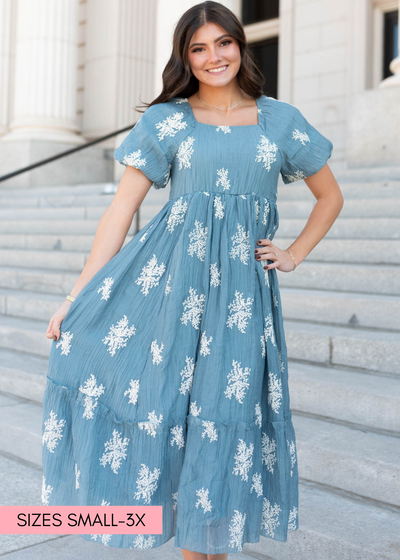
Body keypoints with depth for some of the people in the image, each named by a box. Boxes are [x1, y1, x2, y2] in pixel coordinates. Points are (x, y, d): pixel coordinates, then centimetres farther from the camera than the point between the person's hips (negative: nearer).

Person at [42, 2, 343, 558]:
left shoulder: (281, 120, 11)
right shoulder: (166, 121, 7)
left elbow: (330, 196, 22)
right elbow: (120, 210, 1)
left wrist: (294, 254, 9)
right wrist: (76, 298, -5)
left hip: (243, 286, 1)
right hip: (171, 273, 0)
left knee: (229, 414, 1)